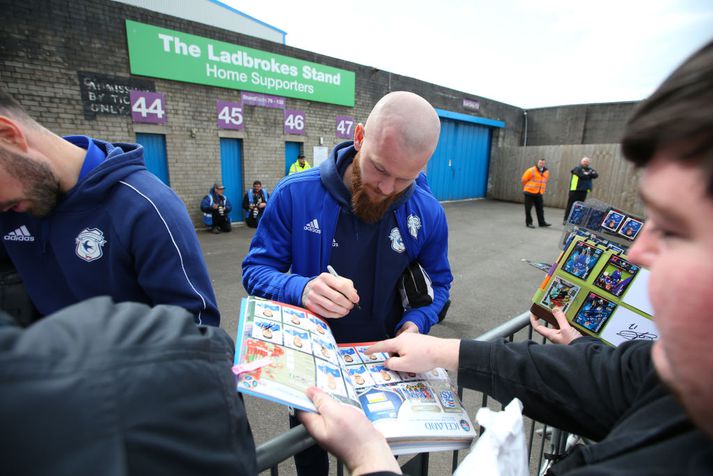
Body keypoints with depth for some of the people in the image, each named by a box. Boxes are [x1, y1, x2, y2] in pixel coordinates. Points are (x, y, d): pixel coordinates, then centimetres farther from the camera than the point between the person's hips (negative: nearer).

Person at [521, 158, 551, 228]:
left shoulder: (546, 172, 8)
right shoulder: (531, 171, -11)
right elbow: (523, 180, -4)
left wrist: (542, 190, 17)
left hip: (539, 193, 5)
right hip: (530, 192, -5)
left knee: (540, 208, 9)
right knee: (528, 208, -1)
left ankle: (542, 222, 19)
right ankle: (529, 223, 8)